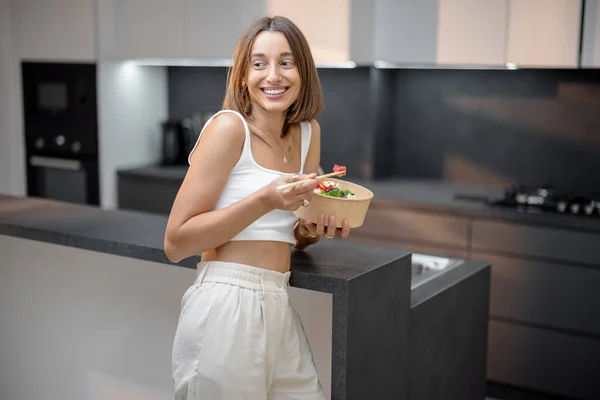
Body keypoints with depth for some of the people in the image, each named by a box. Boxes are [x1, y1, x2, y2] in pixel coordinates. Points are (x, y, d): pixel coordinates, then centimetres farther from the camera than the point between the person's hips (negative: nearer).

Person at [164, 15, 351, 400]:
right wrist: (266, 200, -21)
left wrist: (316, 228, -4)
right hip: (226, 308, -6)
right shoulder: (228, 127, -11)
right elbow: (176, 243, -13)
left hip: (279, 310, 7)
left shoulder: (309, 133, 9)